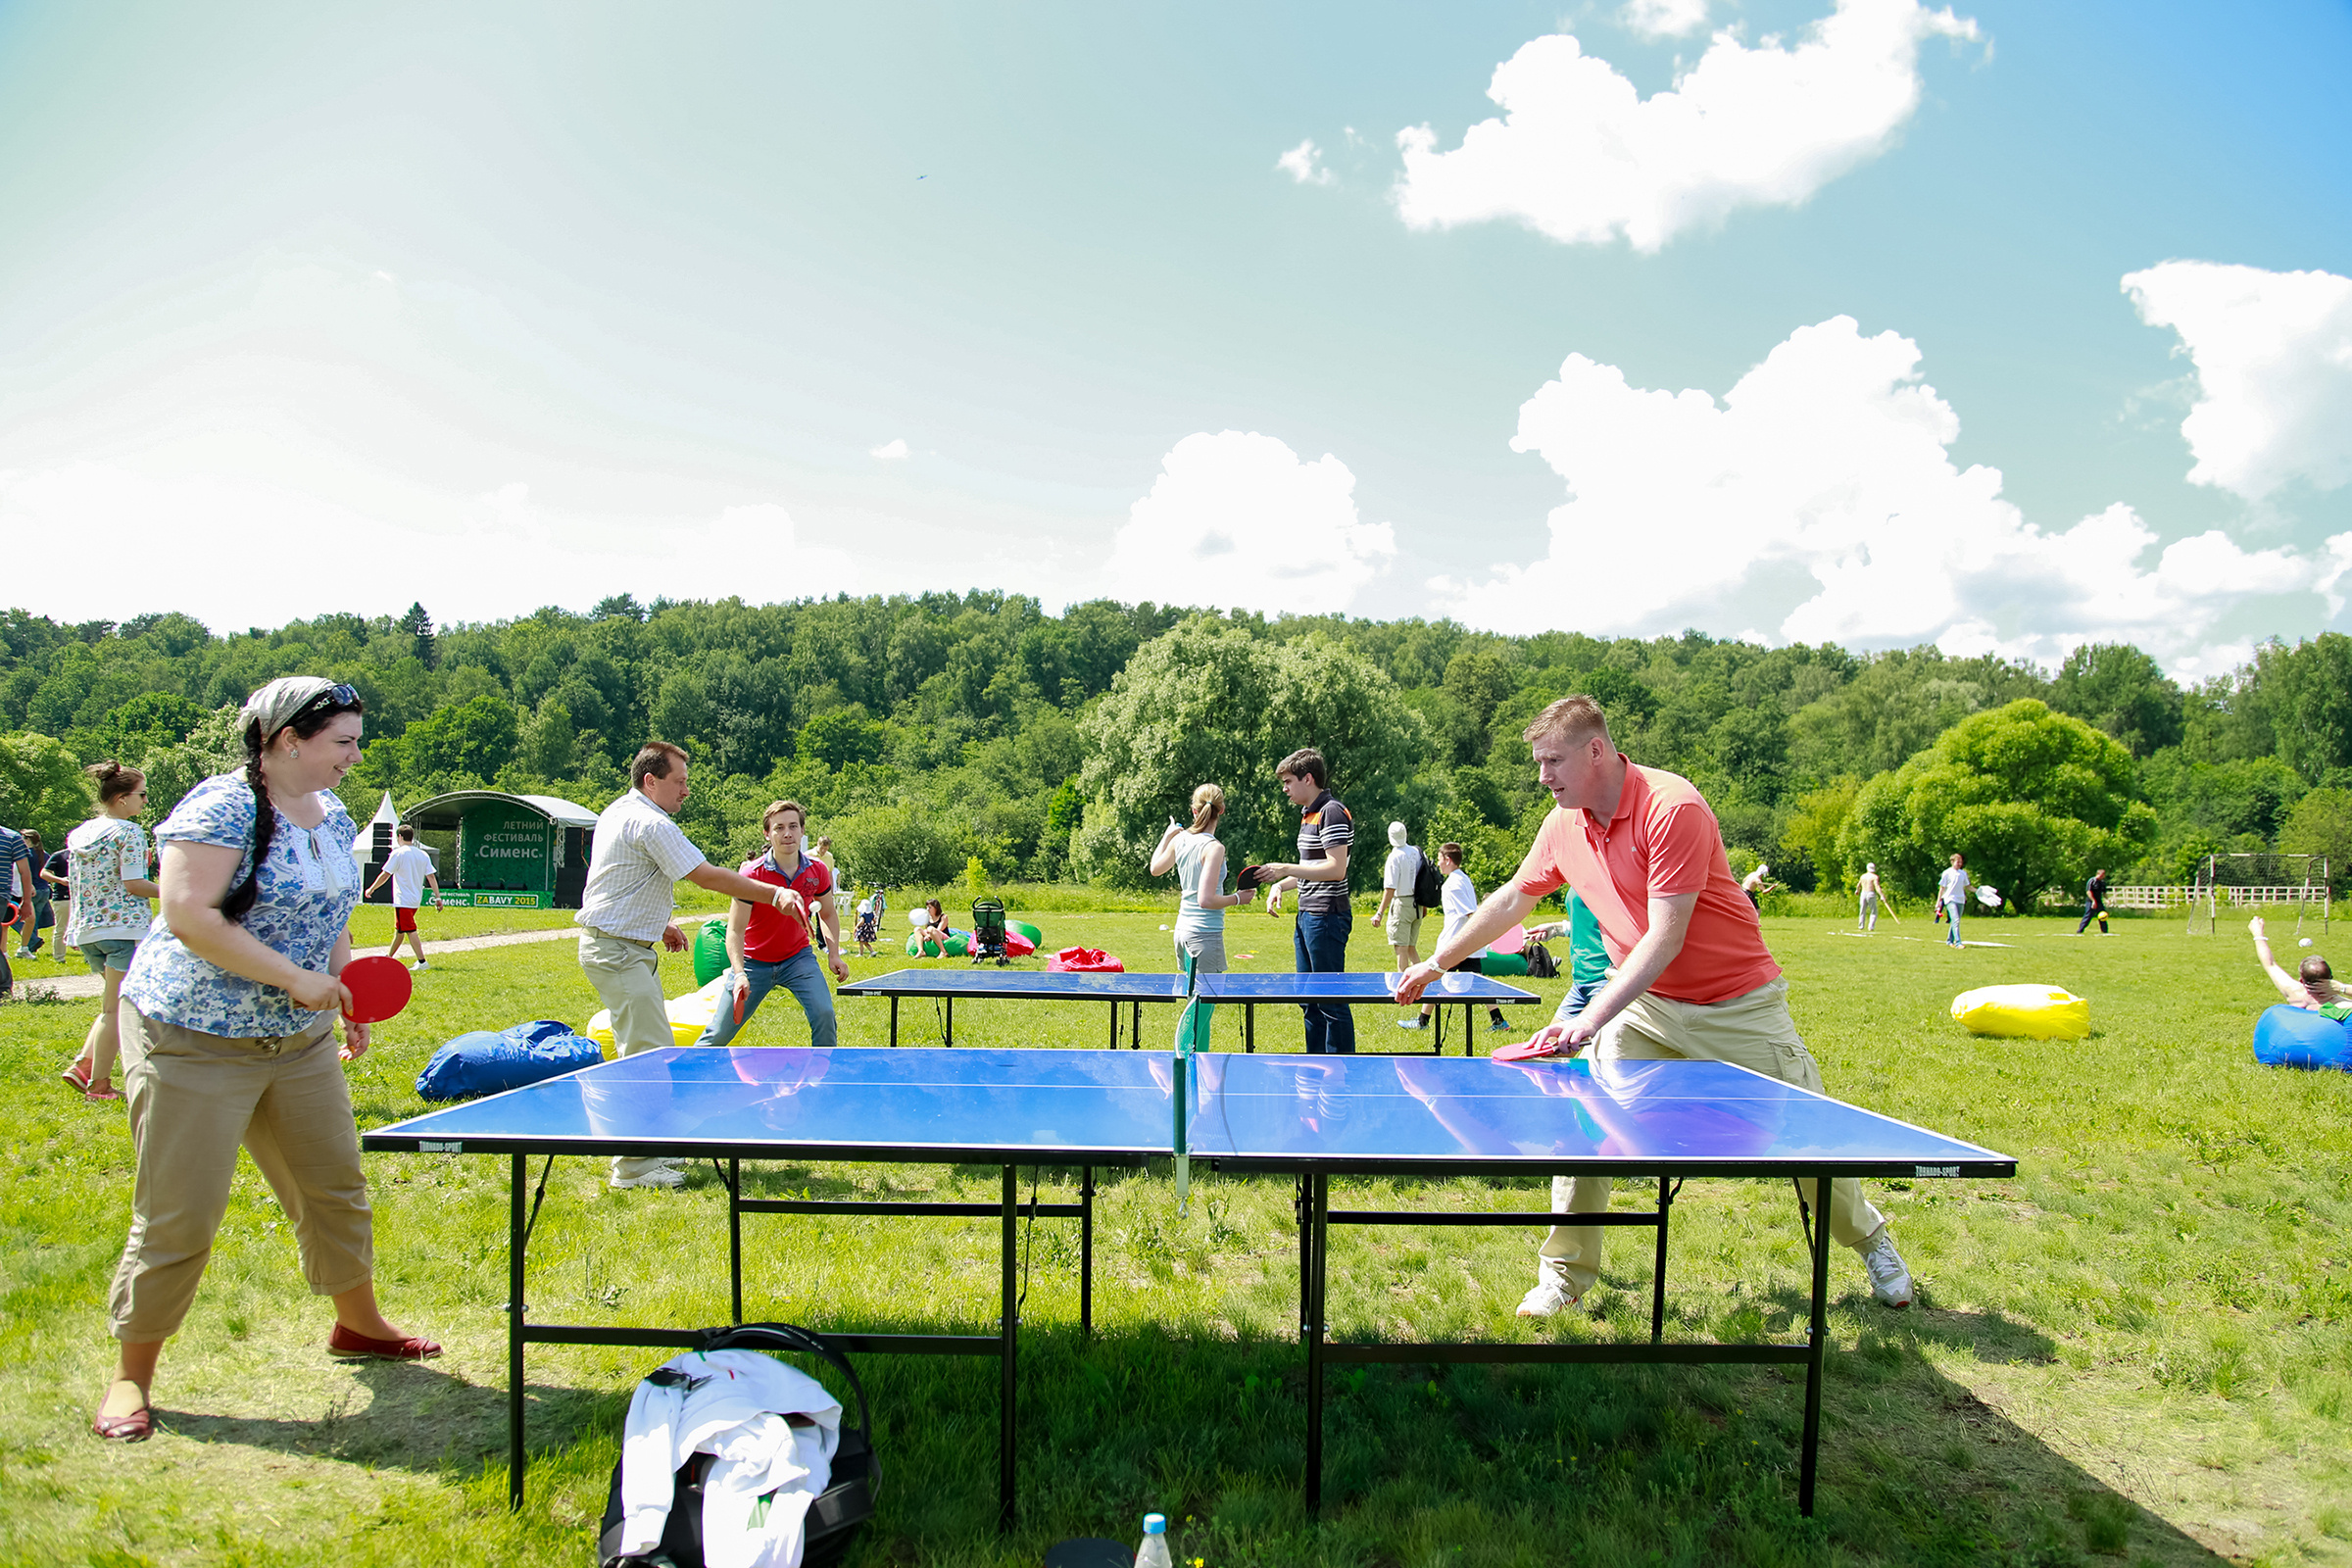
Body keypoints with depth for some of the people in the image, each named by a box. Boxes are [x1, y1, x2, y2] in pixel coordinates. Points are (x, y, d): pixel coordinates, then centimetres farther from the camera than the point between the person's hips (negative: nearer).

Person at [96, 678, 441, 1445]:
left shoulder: (334, 817, 8)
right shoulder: (222, 807, -18)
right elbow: (188, 915, -26)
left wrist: (346, 998, 9)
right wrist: (294, 978, -26)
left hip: (300, 1041, 8)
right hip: (193, 1038, -8)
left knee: (335, 1183, 14)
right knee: (179, 1216, -2)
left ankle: (357, 1323, 33)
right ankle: (131, 1375, 16)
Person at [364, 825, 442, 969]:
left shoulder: (398, 853, -9)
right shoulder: (423, 855, 7)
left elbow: (385, 875, -7)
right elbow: (431, 877, 4)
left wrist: (371, 889, 7)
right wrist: (438, 897, 3)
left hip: (403, 901, -7)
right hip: (416, 900, 7)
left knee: (410, 931, -9)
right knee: (399, 929, 21)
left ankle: (421, 961, -17)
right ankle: (389, 956, 36)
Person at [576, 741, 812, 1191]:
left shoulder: (617, 812, 14)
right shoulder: (651, 825, -19)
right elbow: (707, 876, -25)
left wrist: (658, 923, 23)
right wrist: (775, 894, -25)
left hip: (624, 946, 11)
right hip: (619, 952, -11)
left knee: (648, 1049, 15)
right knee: (649, 1054, -11)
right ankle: (633, 1167, -8)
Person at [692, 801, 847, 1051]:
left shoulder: (817, 870, -8)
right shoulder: (752, 874, -20)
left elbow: (828, 913, 10)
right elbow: (735, 930, -20)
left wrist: (834, 954, -3)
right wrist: (739, 974, -33)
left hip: (798, 958, 2)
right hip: (754, 962, -2)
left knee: (824, 1014, -20)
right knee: (719, 1034, 1)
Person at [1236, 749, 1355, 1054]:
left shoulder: (1332, 813, -14)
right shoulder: (1309, 814, 17)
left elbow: (1336, 869, -22)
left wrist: (1287, 869, -20)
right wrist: (1279, 884, 16)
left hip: (1327, 917, -10)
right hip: (1308, 916, 10)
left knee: (1331, 1001, -6)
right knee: (1310, 1000, 14)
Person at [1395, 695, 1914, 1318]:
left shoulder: (1672, 807, -26)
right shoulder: (1563, 824, -5)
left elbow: (1664, 939, -30)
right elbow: (1511, 900, 12)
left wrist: (1590, 1019, -35)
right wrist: (1435, 963, 12)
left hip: (1739, 1004, -4)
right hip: (1644, 1004, 5)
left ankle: (1869, 1239, 37)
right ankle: (1565, 1276, 2)